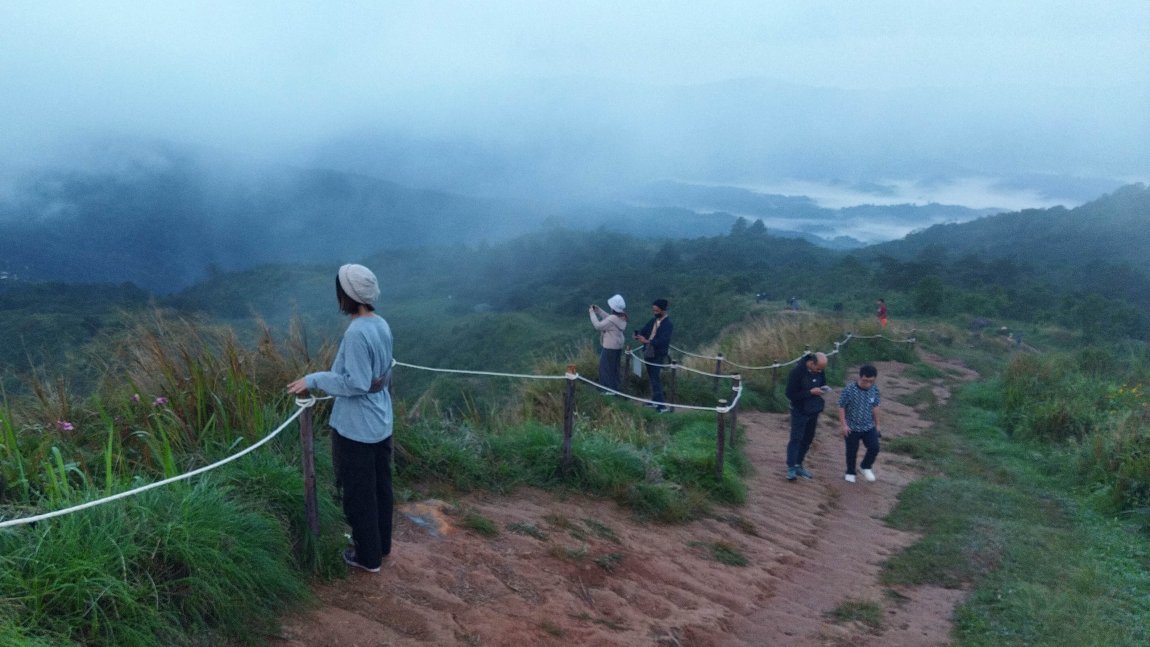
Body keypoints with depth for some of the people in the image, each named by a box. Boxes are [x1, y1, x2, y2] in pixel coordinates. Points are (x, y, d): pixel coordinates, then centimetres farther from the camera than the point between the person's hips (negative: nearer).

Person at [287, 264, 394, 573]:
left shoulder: (356, 332, -26)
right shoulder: (381, 325, 2)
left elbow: (355, 383, -25)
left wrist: (314, 380, -17)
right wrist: (329, 376, 18)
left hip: (356, 428, -9)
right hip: (381, 423, 9)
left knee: (359, 495, 8)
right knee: (380, 488, 21)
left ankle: (368, 556, 23)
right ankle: (381, 545, 37)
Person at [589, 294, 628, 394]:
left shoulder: (612, 319, -26)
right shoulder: (621, 317, 2)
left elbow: (598, 326, -21)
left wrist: (592, 313, -12)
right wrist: (599, 310, 13)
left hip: (610, 347, -9)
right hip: (618, 346, 9)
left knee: (606, 368, 3)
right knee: (614, 367, 19)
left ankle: (611, 390, 7)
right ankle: (615, 387, 28)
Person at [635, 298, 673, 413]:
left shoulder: (668, 324, -15)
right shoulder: (653, 320, 9)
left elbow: (662, 340, -26)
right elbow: (644, 330, 8)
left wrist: (647, 341, -36)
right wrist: (638, 334, -16)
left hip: (658, 356, -8)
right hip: (648, 353, 8)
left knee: (655, 379, -12)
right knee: (652, 378, 16)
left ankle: (662, 405, -13)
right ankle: (655, 400, 27)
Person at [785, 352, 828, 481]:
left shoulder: (820, 371, -4)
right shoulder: (797, 372, -22)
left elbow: (823, 383, 16)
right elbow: (790, 394, -21)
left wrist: (823, 389, -9)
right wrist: (810, 392, -25)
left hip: (813, 411, 6)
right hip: (799, 411, -6)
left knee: (807, 439, 11)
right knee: (795, 438, -6)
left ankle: (798, 465, 23)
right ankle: (790, 468, -2)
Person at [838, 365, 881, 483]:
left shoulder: (875, 389, -8)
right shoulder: (849, 389, -21)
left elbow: (875, 407, 6)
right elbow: (841, 407, -12)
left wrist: (877, 424, 13)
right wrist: (844, 425, -15)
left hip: (869, 426, 3)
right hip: (852, 427, -3)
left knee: (874, 447, -8)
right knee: (851, 452, 9)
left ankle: (866, 467, 20)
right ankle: (850, 472, 31)